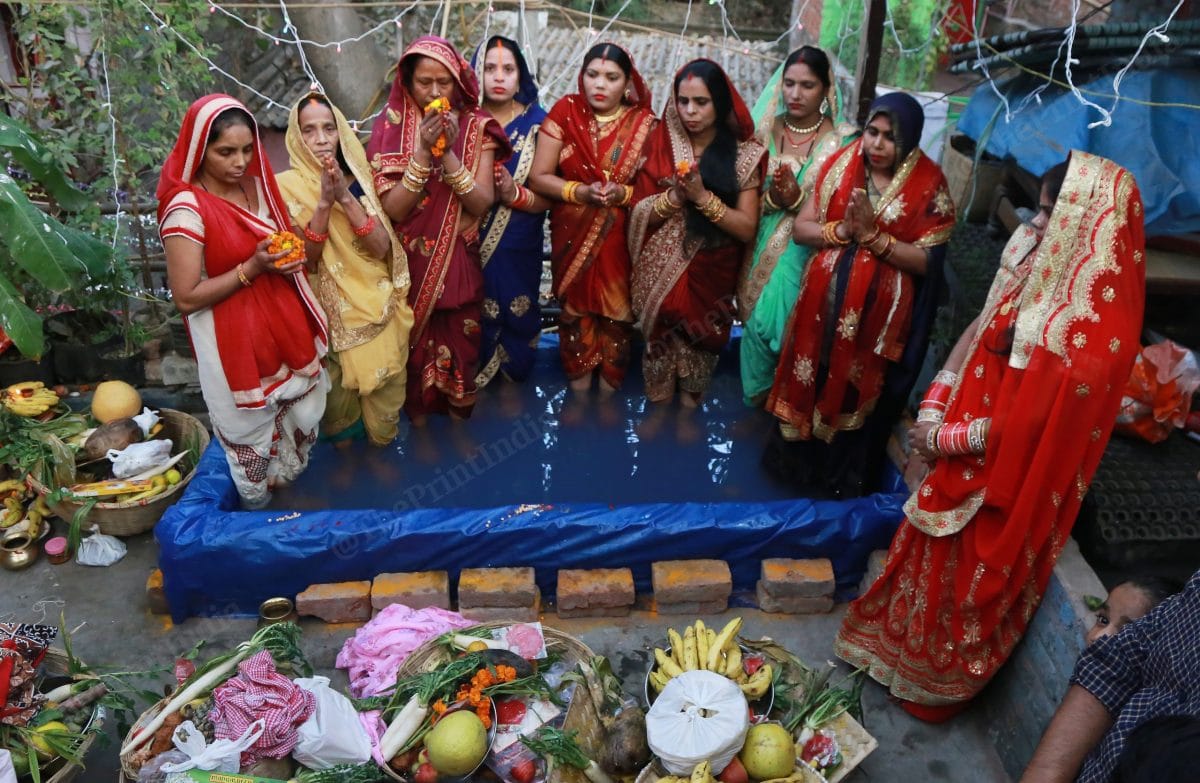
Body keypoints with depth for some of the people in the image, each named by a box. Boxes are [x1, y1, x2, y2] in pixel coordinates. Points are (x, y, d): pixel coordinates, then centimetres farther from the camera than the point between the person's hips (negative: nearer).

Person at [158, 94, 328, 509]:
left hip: (286, 325, 7)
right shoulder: (186, 208, -20)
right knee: (252, 426, 13)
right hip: (236, 342, -7)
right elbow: (186, 298, -20)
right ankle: (258, 502, 39)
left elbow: (295, 249, 12)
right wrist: (252, 268, -27)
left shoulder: (256, 185, 2)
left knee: (298, 410, 22)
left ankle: (289, 473, 49)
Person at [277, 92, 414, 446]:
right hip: (331, 309, -1)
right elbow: (305, 257, -14)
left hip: (378, 304, 2)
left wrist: (345, 197, -23)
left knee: (383, 385, 9)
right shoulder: (288, 185, -6)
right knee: (338, 388, 9)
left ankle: (381, 445, 34)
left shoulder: (359, 177, -1)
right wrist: (324, 201, -25)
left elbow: (382, 247, -12)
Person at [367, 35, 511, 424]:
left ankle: (459, 419, 35)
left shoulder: (475, 126, -6)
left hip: (458, 261, 1)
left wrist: (448, 153, -25)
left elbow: (482, 204, -14)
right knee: (413, 344, 13)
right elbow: (393, 209, -16)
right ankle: (418, 419, 35)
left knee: (459, 343, 13)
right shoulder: (391, 126, -9)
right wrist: (423, 151, -25)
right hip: (409, 262, -1)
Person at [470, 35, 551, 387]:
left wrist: (515, 194, -24)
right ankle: (473, 381, 31)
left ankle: (512, 380, 35)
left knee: (516, 314, 10)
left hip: (518, 245, 0)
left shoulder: (537, 122, -5)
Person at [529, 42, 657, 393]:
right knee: (576, 310, 10)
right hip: (573, 236, 1)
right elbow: (538, 177, -8)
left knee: (615, 313, 8)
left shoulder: (645, 123, -7)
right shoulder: (565, 111, -6)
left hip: (622, 238, 0)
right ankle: (578, 391, 28)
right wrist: (581, 191, -23)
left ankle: (609, 394, 28)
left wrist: (623, 194, -25)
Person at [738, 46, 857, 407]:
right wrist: (772, 197, -17)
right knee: (759, 319, 3)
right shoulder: (764, 130, 3)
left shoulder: (842, 140, -5)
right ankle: (760, 395, 26)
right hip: (762, 247, 3)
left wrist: (798, 199, -22)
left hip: (808, 252, -2)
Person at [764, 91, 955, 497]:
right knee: (810, 381, 14)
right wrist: (842, 231, -19)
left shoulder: (929, 185, -9)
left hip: (879, 311, -2)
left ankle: (844, 477, 32)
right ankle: (798, 459, 37)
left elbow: (926, 261, -12)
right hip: (824, 301, 3)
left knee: (858, 392, 10)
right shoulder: (841, 164, -1)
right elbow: (800, 228, -2)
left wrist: (875, 236, -22)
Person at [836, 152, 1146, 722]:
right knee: (933, 554, 24)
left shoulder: (1096, 326, -29)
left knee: (967, 579, 14)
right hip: (967, 458, 7)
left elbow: (1030, 424, -25)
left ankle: (938, 680, 40)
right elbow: (977, 333, 3)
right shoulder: (1039, 268, -3)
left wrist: (944, 440, -15)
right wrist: (932, 410, -7)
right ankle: (903, 639, 49)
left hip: (1009, 478, -7)